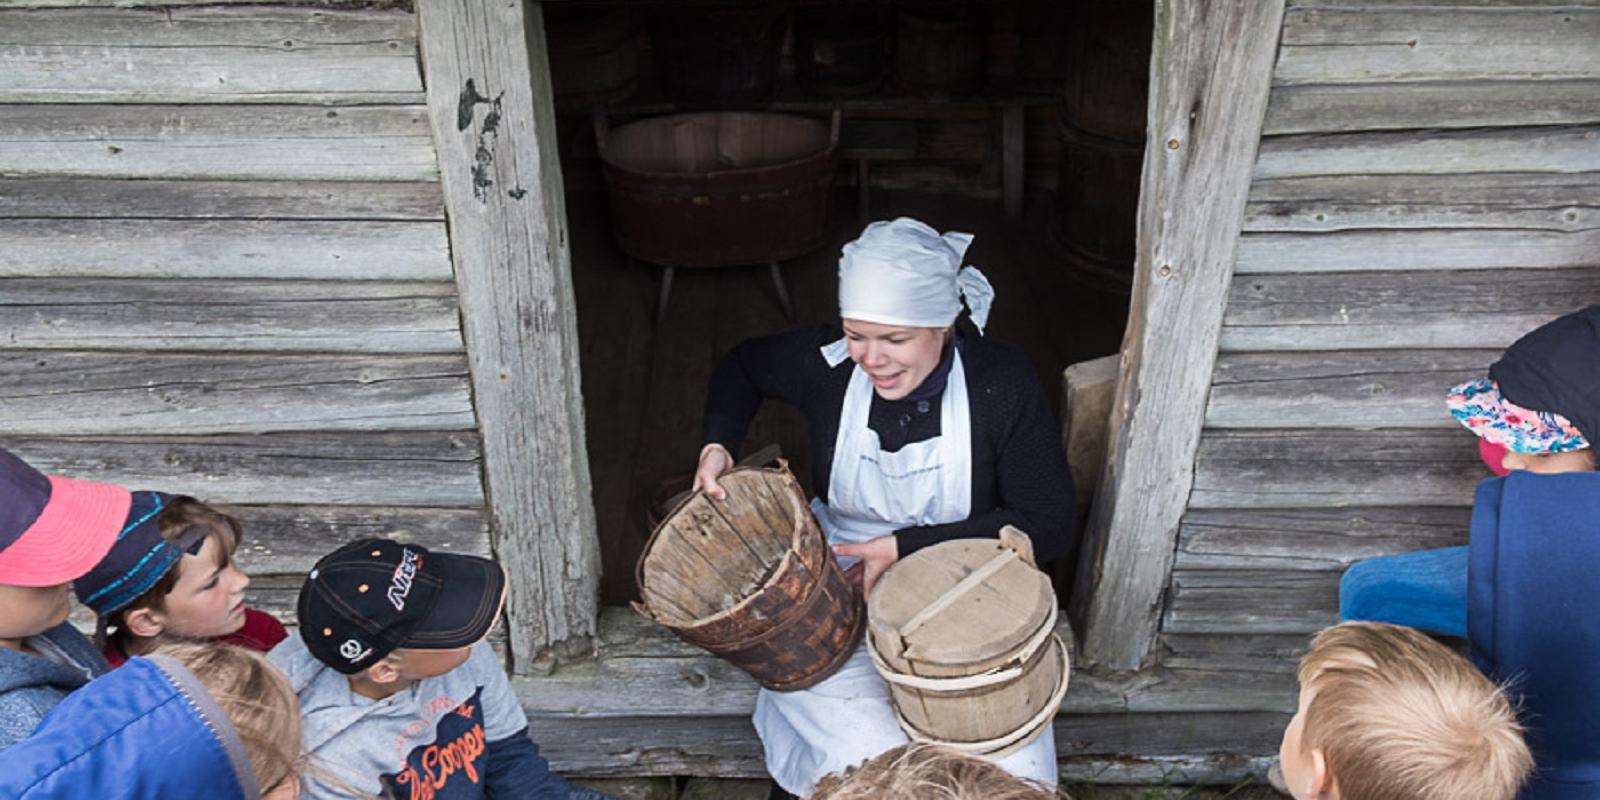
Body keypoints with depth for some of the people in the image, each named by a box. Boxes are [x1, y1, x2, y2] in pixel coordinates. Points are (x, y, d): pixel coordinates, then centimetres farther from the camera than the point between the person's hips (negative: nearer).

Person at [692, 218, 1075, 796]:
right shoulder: (826, 362, -12)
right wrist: (718, 444, -9)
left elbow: (1048, 527, -14)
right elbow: (743, 366, 10)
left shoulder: (1002, 385, -18)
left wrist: (906, 547, -20)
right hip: (838, 596, 1)